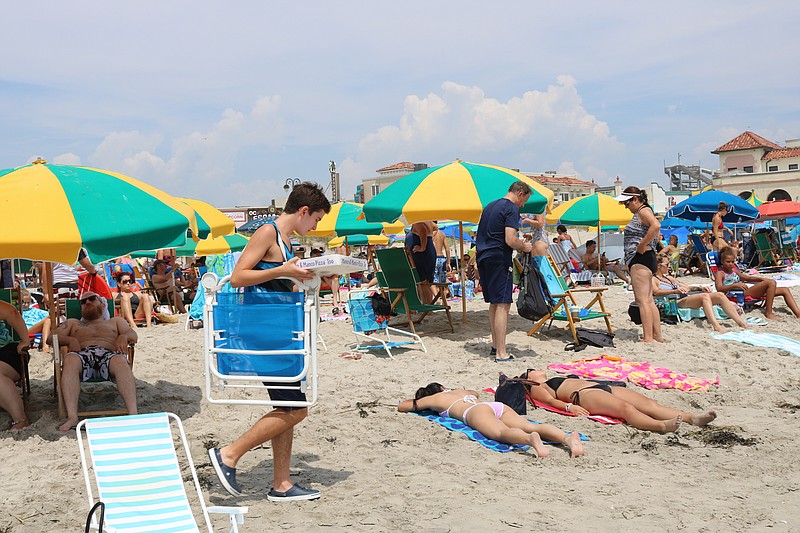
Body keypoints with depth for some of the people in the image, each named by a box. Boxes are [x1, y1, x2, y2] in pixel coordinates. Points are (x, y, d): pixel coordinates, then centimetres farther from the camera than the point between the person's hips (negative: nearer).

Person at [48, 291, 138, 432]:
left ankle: (133, 413, -53)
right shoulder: (72, 323, 39)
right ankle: (72, 416, -49)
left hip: (108, 354, -1)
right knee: (70, 360, -39)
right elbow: (51, 338, 22)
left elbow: (133, 335, 21)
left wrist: (123, 337, -5)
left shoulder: (116, 321, 38)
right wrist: (70, 340, 0)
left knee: (121, 361, -40)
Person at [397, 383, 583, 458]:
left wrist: (416, 401, 63)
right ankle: (567, 437, -50)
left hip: (476, 411, -5)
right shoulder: (462, 391, 46)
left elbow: (402, 406, 42)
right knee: (531, 426, -20)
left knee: (501, 432, -35)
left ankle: (530, 439, -69)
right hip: (500, 406, 5)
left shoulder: (435, 399, 31)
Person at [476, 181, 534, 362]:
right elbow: (510, 240, -20)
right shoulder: (512, 208, -8)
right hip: (499, 259, -9)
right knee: (503, 305, -9)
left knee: (494, 303, 17)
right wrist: (524, 247, -1)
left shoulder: (490, 206, 19)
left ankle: (495, 345, 24)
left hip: (483, 257, 9)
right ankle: (501, 354, -13)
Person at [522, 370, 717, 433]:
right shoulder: (537, 388, 18)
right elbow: (550, 400, -2)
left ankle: (690, 417, -38)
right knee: (625, 407, -36)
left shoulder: (560, 379, 41)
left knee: (648, 402, -18)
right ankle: (662, 425, -61)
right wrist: (569, 406, -22)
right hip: (584, 395, -8)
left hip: (605, 387, 8)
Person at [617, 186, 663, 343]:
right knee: (649, 300, 12)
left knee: (642, 299, -13)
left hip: (640, 259, -11)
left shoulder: (644, 210, -9)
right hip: (638, 260, 11)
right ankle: (658, 336, 15)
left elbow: (656, 226, -28)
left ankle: (648, 338, -16)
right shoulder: (639, 213, 22)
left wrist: (642, 246, -23)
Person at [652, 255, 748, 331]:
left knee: (720, 295, -9)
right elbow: (656, 291, -16)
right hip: (677, 301, -9)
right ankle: (716, 326, -51)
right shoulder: (653, 279, 6)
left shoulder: (669, 278, 33)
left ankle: (741, 323, -17)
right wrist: (675, 291, -29)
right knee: (705, 296, -34)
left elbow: (687, 287, 30)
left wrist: (700, 288, 11)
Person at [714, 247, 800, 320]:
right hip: (741, 294, -10)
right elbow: (719, 288, -18)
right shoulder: (720, 273, 0)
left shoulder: (734, 271, 26)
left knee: (785, 290, 2)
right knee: (772, 283, -26)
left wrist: (761, 279, 16)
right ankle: (768, 313, -23)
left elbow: (747, 278, 36)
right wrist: (735, 285, -32)